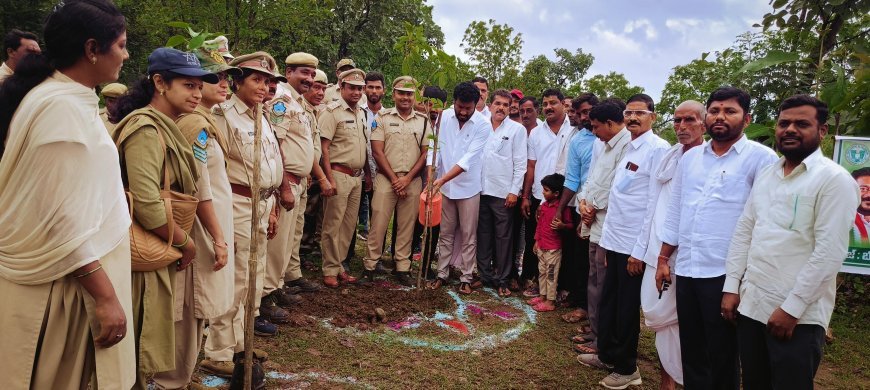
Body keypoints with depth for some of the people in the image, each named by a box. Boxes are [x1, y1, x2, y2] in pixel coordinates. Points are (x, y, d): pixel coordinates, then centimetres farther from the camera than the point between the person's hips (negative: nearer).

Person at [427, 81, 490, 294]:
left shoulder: (483, 125, -14)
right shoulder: (443, 117, -5)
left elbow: (468, 159, -21)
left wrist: (443, 179, -26)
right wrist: (431, 176, -9)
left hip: (469, 188, -2)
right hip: (444, 186, 3)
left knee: (468, 236, 6)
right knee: (445, 233, 13)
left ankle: (466, 278, 18)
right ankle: (442, 274, 24)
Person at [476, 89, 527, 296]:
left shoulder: (517, 129, 0)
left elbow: (520, 163, -3)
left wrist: (514, 191, -9)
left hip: (503, 192, -3)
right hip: (481, 190, 4)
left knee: (503, 237, 1)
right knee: (483, 235, 11)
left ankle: (503, 280, 11)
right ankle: (485, 275, 22)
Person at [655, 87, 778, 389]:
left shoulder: (760, 157, -5)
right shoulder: (690, 157, 11)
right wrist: (663, 258, 13)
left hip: (727, 273, -5)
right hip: (685, 270, 5)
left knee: (722, 357, 9)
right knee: (691, 351, 16)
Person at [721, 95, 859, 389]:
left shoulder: (834, 179, -9)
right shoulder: (765, 175, 11)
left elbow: (830, 252, -16)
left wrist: (792, 308, -18)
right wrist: (731, 286, 4)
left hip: (797, 316, -6)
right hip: (750, 305, 6)